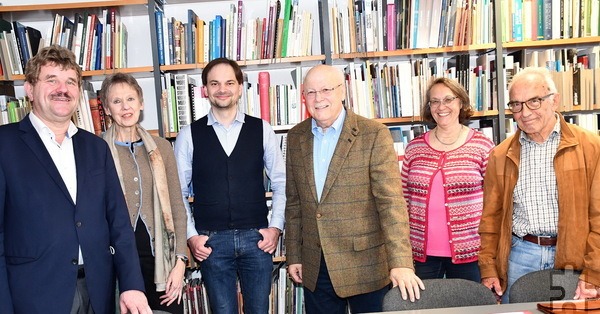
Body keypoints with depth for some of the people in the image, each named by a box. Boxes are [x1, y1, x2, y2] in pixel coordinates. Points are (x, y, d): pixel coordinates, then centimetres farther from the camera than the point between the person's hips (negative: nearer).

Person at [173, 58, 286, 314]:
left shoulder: (262, 130, 3)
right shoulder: (188, 135, 1)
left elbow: (281, 182, 5)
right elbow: (178, 192, 3)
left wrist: (276, 227, -2)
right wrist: (191, 236, -3)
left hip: (257, 238, 1)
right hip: (211, 241, 0)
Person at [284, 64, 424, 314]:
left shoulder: (375, 135, -11)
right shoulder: (296, 137, 4)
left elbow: (391, 201, -16)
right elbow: (294, 202, 10)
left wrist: (400, 262, -24)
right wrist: (293, 256, 10)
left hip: (365, 265, -4)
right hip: (314, 267, 4)